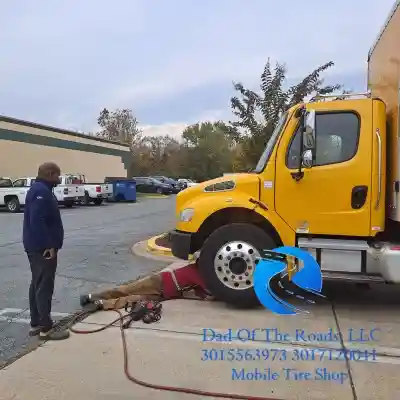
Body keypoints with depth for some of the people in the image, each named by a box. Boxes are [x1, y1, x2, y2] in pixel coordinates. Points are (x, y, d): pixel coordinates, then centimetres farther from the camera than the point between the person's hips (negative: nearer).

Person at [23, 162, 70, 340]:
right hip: (43, 248, -11)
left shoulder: (40, 190, 16)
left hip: (37, 247, 11)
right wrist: (49, 245, -24)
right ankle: (46, 329, 3)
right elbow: (37, 221, -27)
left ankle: (36, 324, 25)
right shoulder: (41, 191, -18)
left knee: (37, 285, 15)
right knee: (44, 287, -5)